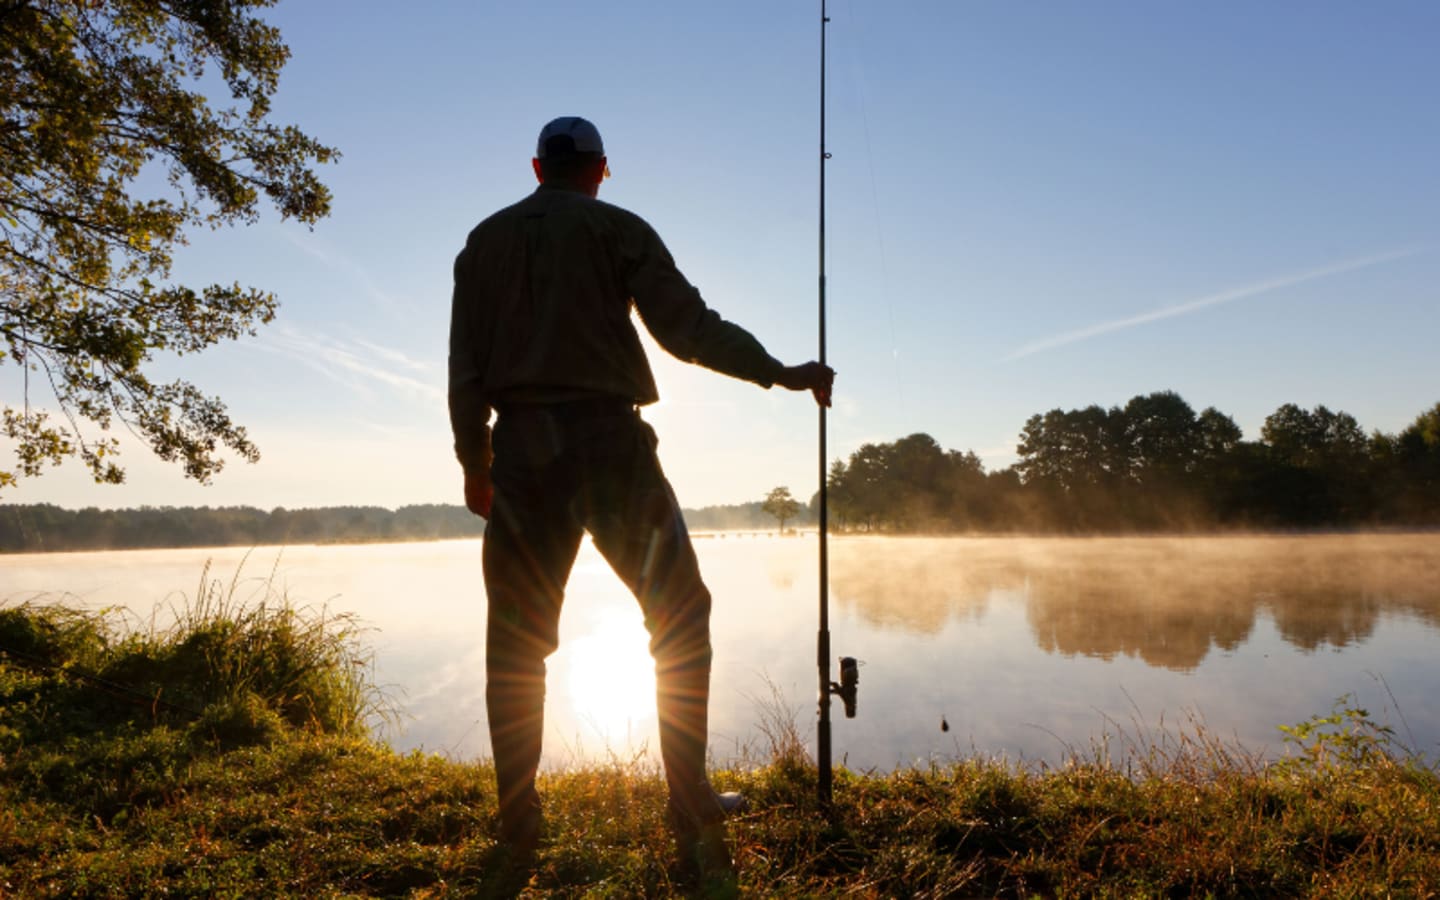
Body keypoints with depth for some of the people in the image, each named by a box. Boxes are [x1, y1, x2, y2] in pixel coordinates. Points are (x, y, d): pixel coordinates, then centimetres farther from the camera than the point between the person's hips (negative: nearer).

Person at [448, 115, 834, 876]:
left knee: (516, 637, 11)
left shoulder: (485, 241, 15)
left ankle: (518, 821, 13)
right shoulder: (617, 229, 5)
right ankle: (692, 813, 4)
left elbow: (465, 364, 10)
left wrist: (474, 462, 16)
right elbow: (688, 327, -7)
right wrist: (782, 373, -2)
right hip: (606, 439, -3)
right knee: (679, 617, 6)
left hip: (521, 448, 3)